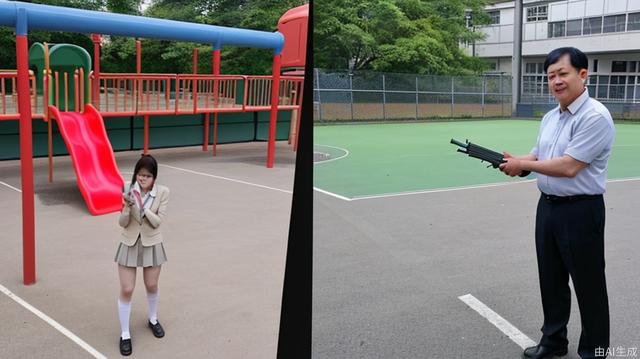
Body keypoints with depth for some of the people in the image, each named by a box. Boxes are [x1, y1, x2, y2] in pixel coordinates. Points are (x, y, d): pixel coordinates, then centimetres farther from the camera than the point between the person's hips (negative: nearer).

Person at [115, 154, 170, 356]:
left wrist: (142, 206, -28)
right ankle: (125, 334, 16)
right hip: (129, 244, 0)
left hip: (151, 245, 0)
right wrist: (127, 207, -30)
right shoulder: (128, 191, -11)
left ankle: (153, 320, 44)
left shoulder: (162, 192, -11)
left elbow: (158, 221, -15)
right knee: (126, 290, 1)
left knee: (151, 286, 17)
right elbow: (122, 223, -10)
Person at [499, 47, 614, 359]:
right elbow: (537, 157, 16)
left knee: (588, 286, 6)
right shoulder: (549, 118, 9)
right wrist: (514, 163, -6)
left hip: (581, 212, -8)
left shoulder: (595, 117, -18)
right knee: (551, 280, 19)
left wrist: (522, 165, -13)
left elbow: (568, 167, -24)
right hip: (547, 206, 8)